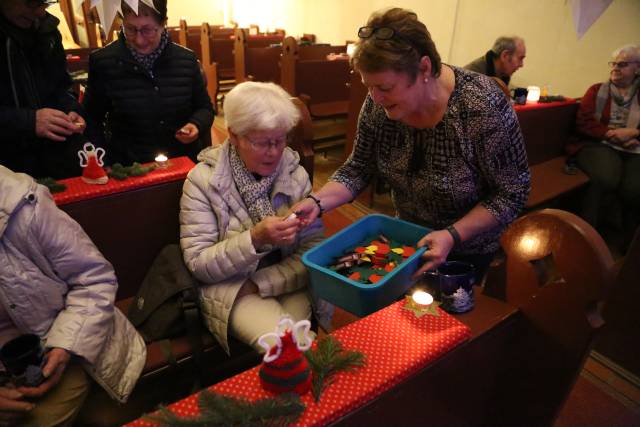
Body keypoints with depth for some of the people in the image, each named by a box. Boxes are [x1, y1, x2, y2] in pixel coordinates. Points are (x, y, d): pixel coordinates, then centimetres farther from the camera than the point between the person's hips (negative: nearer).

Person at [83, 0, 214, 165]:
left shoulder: (186, 59, 0)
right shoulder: (102, 62, -3)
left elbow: (205, 108, 11)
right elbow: (92, 119, 7)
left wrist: (196, 125, -10)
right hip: (128, 169, -1)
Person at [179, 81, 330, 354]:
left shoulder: (295, 172, -2)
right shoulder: (203, 180, -10)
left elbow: (314, 249, -4)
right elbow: (198, 265, -10)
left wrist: (260, 283, -17)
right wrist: (255, 239, -27)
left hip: (287, 282, 3)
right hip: (230, 287, -2)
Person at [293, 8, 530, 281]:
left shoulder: (482, 106, -32)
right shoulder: (379, 104, -19)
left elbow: (511, 194, -23)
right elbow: (357, 170, -10)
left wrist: (453, 236, -34)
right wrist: (318, 202, -27)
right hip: (409, 239, 5)